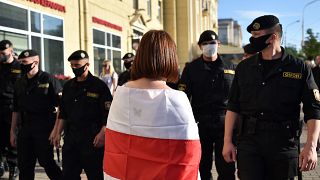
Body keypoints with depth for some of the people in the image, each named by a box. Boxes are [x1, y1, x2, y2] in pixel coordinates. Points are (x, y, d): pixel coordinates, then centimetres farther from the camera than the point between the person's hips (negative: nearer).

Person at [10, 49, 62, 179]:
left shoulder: (49, 80, -7)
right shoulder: (19, 83, 11)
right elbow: (16, 110, 15)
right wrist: (12, 132, 13)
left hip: (44, 129, -6)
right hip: (25, 129, 6)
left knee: (46, 161, -1)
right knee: (24, 165, 9)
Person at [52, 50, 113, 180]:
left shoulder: (99, 86, -7)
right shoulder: (68, 86, 11)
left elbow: (108, 113, -10)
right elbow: (63, 113, 17)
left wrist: (102, 134, -19)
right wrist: (58, 133, 11)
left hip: (92, 138, -5)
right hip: (70, 137, 6)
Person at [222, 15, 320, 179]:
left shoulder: (299, 69, -1)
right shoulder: (244, 67, 8)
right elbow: (233, 107, 9)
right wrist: (227, 141, 3)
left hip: (284, 145, -1)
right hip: (249, 142, 1)